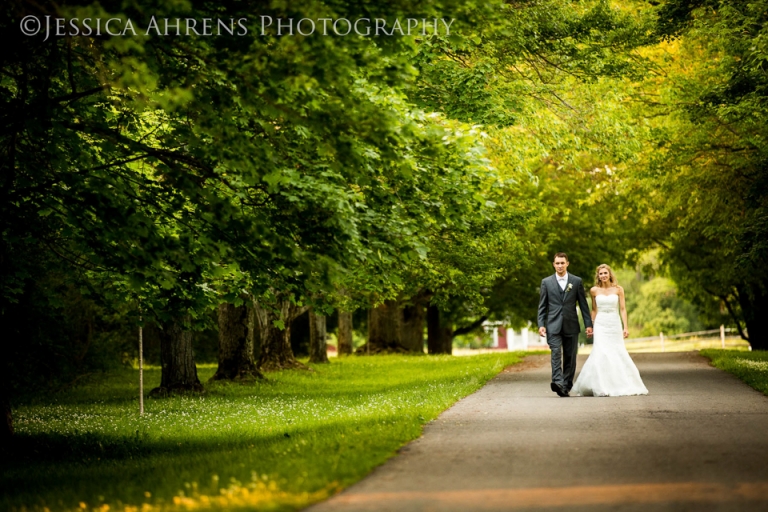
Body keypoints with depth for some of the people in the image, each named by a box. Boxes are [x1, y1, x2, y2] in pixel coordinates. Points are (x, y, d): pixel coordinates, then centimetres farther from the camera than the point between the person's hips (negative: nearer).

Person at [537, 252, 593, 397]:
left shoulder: (577, 281, 7)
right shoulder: (546, 282, 6)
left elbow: (583, 304, 8)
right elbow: (542, 306, 7)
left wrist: (588, 324, 3)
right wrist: (541, 325, -3)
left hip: (571, 326, 1)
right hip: (554, 326, -1)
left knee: (570, 358, 2)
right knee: (556, 353, -18)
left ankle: (566, 386, 7)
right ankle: (557, 382, -31)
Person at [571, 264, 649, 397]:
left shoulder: (618, 289, 1)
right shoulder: (594, 290, 4)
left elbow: (623, 309, 1)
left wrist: (625, 327, -5)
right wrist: (591, 326, 11)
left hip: (615, 324, 0)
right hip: (600, 325, 0)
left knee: (618, 353, 2)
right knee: (601, 353, -12)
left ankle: (622, 385, 16)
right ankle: (601, 387, -7)